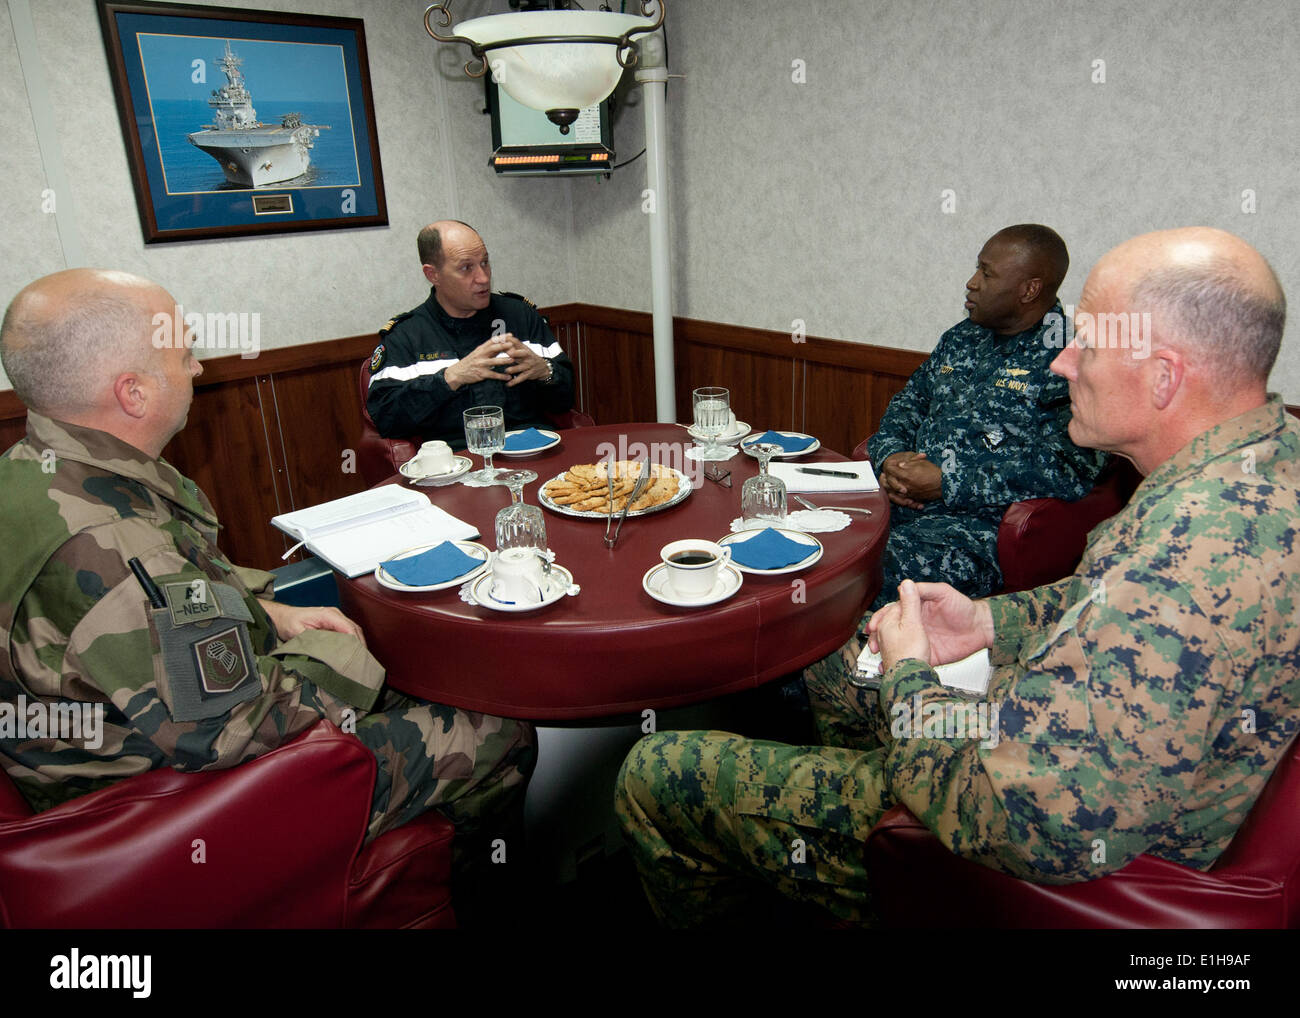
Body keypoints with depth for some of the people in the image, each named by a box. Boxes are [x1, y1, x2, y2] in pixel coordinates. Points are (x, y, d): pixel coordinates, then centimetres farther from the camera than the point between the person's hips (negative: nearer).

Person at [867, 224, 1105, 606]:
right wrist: (890, 456, 0)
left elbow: (1070, 470, -17)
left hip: (985, 521, -7)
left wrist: (946, 484, -17)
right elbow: (908, 402, 24)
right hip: (902, 501, 7)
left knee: (895, 563, -34)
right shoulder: (962, 338, 17)